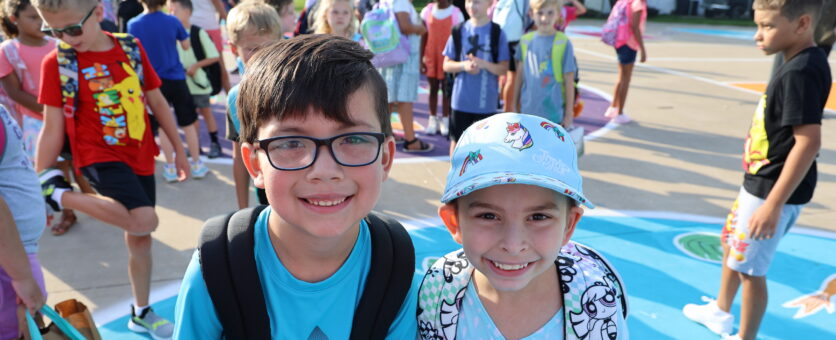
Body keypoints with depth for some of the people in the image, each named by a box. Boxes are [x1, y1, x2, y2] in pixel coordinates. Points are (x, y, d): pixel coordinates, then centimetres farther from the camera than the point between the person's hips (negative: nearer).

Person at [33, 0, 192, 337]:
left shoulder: (131, 47, -1)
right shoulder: (56, 62, -10)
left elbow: (157, 102, 8)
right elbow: (52, 129, -7)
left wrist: (179, 149, 12)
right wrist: (39, 184, -5)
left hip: (140, 157, 4)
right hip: (100, 156, -4)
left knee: (139, 238, 13)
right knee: (143, 220, -28)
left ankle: (141, 313, 30)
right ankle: (57, 192, -9)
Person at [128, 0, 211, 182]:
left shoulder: (133, 25, -9)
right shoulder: (172, 21, -10)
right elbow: (186, 46, 3)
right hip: (176, 78, 0)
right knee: (188, 123, 12)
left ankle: (170, 168, 14)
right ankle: (197, 164, 19)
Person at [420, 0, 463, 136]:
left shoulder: (456, 13, -6)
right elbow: (424, 36, 6)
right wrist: (421, 58, 3)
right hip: (431, 57, 3)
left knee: (447, 89, 5)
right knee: (433, 88, 10)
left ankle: (445, 120, 16)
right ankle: (433, 119, 20)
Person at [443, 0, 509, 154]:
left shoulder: (497, 33, -3)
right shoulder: (459, 31, 1)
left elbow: (503, 68, -3)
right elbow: (447, 65, 4)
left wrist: (484, 64, -21)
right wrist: (464, 65, -16)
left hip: (486, 101, -1)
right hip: (461, 100, 1)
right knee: (457, 140, 11)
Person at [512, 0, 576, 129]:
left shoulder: (563, 43, -9)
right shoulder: (525, 40, 3)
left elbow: (569, 81, -6)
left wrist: (569, 114, -4)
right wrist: (515, 105, 14)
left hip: (554, 114, -4)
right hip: (528, 113, 4)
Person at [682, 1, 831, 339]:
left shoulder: (802, 72, -24)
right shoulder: (798, 64, 6)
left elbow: (809, 141, -29)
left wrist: (773, 204, -28)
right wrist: (764, 194, 21)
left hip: (773, 191, -10)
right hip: (759, 183, 10)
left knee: (750, 268, 3)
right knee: (731, 242, 26)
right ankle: (721, 311, 46)